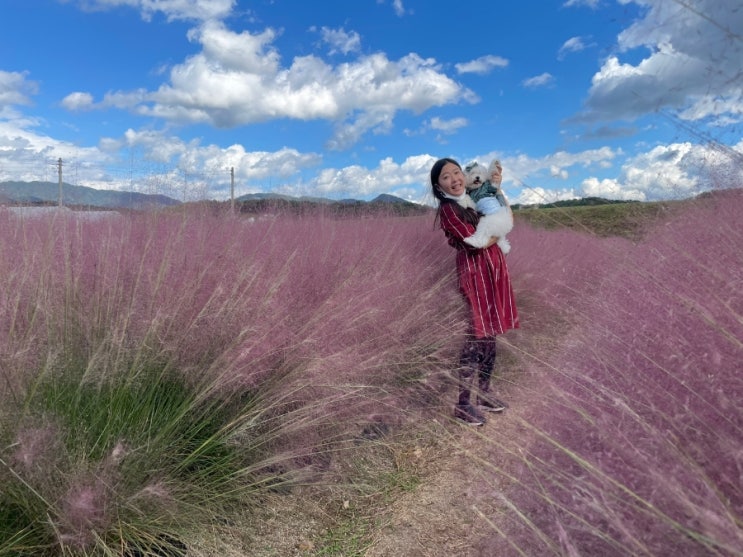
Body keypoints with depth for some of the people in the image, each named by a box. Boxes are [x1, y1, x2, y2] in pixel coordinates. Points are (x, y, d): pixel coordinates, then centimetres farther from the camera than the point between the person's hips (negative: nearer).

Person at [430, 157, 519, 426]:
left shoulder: (473, 199, 12)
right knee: (477, 335, -6)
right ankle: (463, 403, 3)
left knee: (491, 333, 12)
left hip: (493, 265, 8)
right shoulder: (448, 210, -11)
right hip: (475, 270, -8)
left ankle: (483, 393, 25)